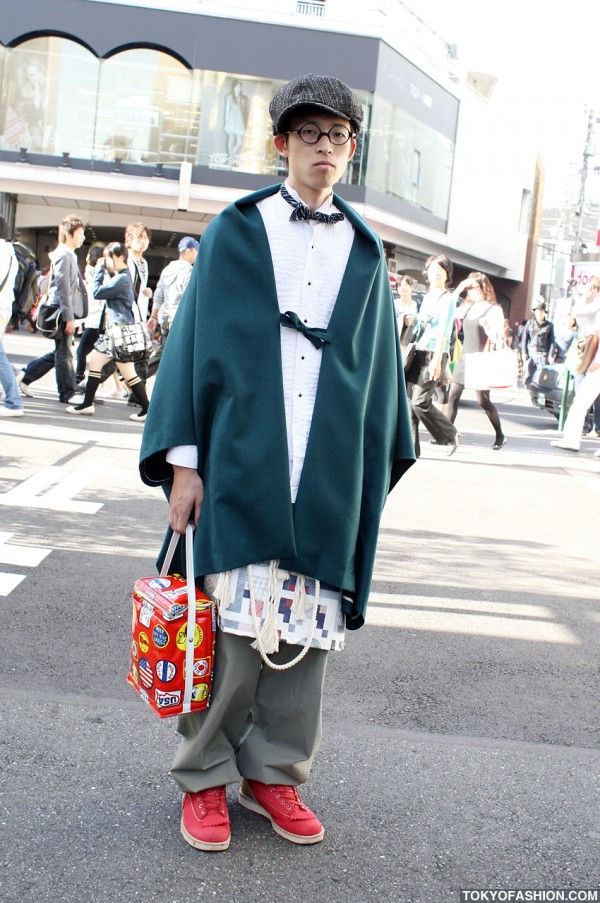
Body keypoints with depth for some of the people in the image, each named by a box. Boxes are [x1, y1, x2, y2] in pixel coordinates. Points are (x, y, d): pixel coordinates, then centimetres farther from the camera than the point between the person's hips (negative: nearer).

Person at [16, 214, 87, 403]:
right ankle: (67, 393, 4)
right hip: (63, 313, -10)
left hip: (65, 313, 10)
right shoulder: (63, 256, -13)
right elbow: (63, 288, -18)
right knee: (64, 354, -2)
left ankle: (25, 376, 21)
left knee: (61, 352, 15)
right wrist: (69, 317, -21)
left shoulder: (69, 255, 17)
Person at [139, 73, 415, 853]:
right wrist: (183, 460, -4)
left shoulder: (365, 252, 13)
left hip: (331, 478, 3)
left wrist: (382, 465, 12)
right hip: (241, 463, -3)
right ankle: (205, 778, 15)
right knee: (233, 627, -2)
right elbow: (195, 341, 2)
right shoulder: (235, 233, 5)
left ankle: (275, 772, 22)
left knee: (307, 633, 6)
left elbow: (379, 365, 16)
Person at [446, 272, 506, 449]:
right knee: (453, 395, -2)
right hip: (464, 357, 6)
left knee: (483, 400, -4)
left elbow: (500, 335, -7)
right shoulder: (467, 308, 13)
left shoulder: (493, 310, -4)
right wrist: (457, 291, 5)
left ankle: (500, 436, 10)